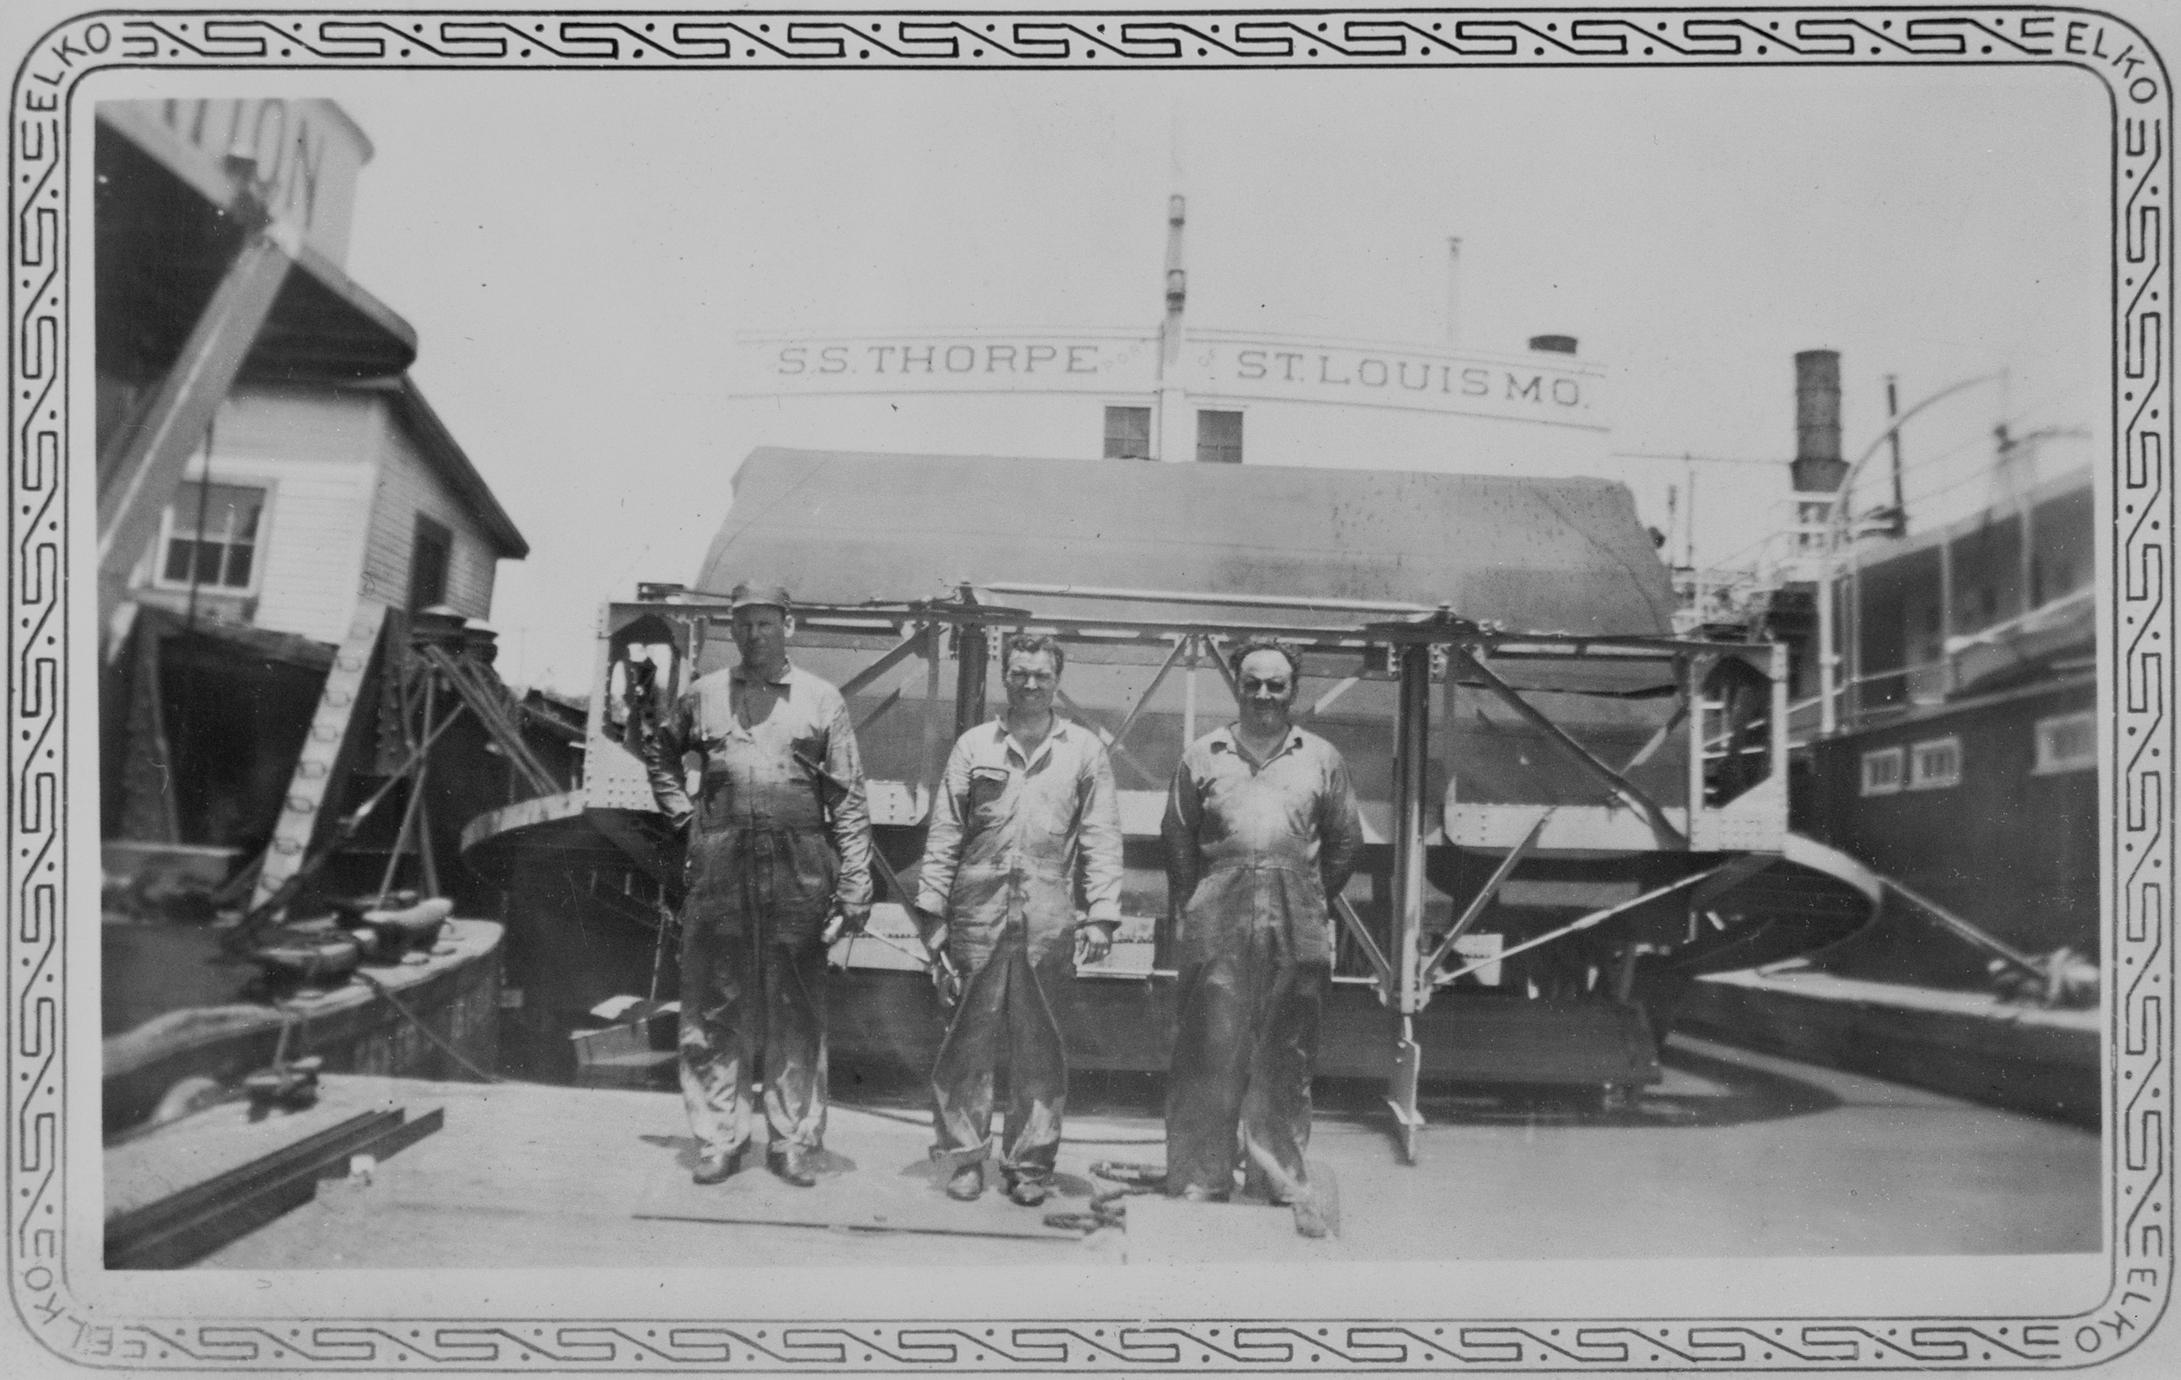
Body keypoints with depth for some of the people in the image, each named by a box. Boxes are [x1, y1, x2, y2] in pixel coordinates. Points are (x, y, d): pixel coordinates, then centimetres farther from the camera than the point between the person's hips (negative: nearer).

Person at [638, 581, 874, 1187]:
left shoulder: (821, 700, 5)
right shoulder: (704, 695, 11)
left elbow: (849, 799, 2)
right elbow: (658, 749, 30)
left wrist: (855, 885, -5)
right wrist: (679, 808, 13)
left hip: (799, 870, -1)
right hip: (719, 865, 2)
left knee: (797, 1011, 3)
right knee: (715, 1008, 4)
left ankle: (793, 1142, 12)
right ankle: (719, 1139, 14)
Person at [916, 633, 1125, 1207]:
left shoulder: (1084, 750, 8)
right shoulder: (974, 745, 9)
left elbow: (1101, 838, 6)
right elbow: (944, 833, 8)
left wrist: (1100, 915, -2)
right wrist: (932, 909, 2)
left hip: (1048, 921, 0)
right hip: (978, 915, 0)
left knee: (1039, 1050, 4)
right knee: (968, 1043, 2)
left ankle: (1030, 1164, 13)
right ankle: (964, 1158, 12)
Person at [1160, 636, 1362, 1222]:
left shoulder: (1322, 759, 9)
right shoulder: (1202, 756, 7)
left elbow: (1345, 843, 15)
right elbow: (1177, 839, 9)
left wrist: (1310, 900, 12)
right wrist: (1188, 910, 5)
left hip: (1296, 931, 1)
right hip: (1218, 926, -1)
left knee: (1286, 1060, 8)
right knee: (1208, 1053, -1)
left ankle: (1280, 1178, 19)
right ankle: (1199, 1179, 9)